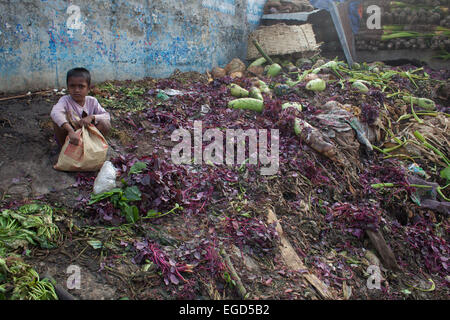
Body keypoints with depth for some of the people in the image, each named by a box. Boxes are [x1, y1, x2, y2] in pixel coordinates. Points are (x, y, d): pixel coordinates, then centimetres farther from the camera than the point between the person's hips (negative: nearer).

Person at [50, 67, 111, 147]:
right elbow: (55, 113, -40)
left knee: (106, 123, -22)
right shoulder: (65, 100, -18)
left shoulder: (92, 101, -6)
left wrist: (92, 117, -31)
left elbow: (107, 116, -11)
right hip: (67, 139, -2)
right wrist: (71, 131, -56)